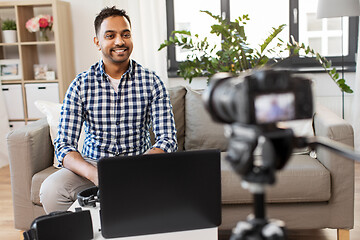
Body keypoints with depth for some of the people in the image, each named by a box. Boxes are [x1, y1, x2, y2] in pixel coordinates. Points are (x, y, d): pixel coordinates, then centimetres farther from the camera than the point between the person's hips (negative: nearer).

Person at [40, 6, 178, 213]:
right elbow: (64, 145, -9)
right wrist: (93, 173, -31)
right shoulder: (81, 85, -3)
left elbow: (167, 139, -9)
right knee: (50, 190, -27)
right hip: (92, 163, 1)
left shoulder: (152, 82, -4)